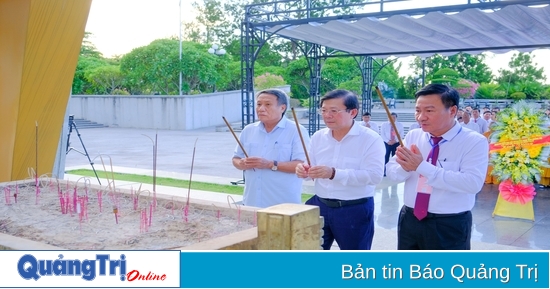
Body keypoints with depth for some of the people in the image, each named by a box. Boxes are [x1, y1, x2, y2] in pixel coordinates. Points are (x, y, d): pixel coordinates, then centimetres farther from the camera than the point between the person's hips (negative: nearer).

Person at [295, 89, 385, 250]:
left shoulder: (371, 139, -12)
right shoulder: (318, 137, 5)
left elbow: (375, 175, -23)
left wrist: (334, 173, -32)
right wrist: (304, 171, -14)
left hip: (355, 210, -4)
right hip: (320, 205, 5)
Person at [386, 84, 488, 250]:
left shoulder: (475, 141, -12)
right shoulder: (413, 136, 4)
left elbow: (473, 183, -25)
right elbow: (392, 173, 2)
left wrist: (422, 166, -27)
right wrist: (405, 166, -22)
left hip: (449, 226, -4)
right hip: (409, 220, 5)